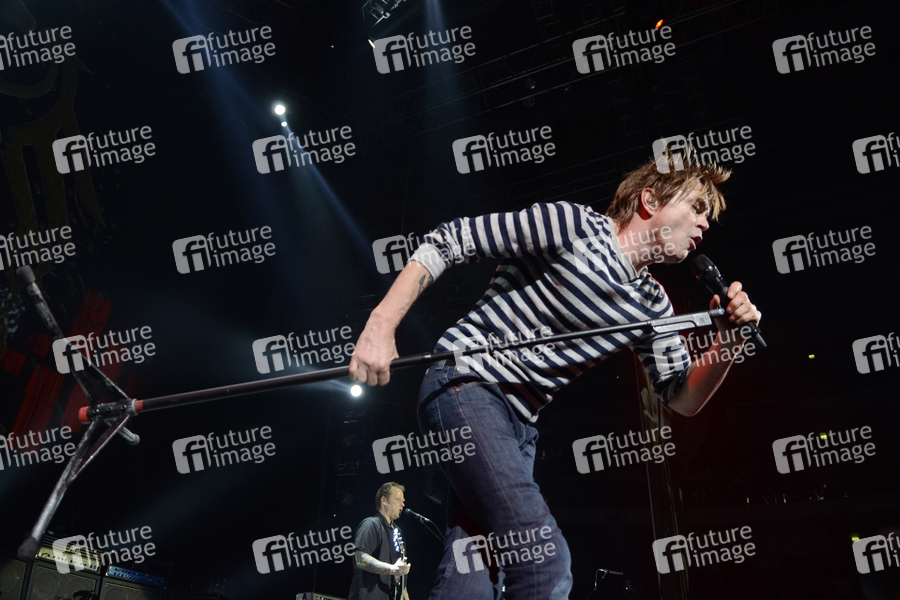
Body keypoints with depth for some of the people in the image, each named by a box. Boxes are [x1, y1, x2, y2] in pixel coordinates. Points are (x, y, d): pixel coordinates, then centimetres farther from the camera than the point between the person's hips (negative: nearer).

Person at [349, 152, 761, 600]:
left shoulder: (652, 306, 13)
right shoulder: (573, 226, -10)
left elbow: (682, 399, 15)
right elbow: (447, 241, -10)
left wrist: (727, 344, -5)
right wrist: (381, 325, -19)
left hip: (520, 425, 8)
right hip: (464, 387, -8)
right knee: (546, 562, -22)